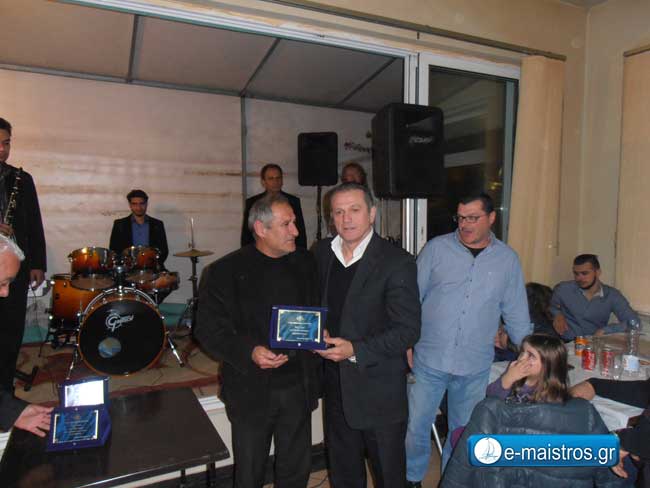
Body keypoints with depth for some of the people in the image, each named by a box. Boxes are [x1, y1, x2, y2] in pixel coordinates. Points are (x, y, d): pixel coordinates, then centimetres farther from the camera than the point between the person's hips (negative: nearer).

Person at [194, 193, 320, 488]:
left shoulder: (305, 264, 3)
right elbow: (208, 330, -10)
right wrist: (249, 352, -23)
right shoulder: (225, 272, -10)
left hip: (298, 388, 4)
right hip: (251, 392, -3)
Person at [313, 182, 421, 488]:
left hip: (379, 391, -5)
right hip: (336, 386, 5)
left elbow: (408, 330, -18)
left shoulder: (397, 262, -17)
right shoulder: (322, 252, 1)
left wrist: (355, 350, -25)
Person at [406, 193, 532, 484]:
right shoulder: (437, 248, -3)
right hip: (429, 360, -1)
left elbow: (516, 314, 10)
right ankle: (412, 478, 34)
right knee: (415, 427, 9)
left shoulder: (507, 259, 3)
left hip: (475, 367, 2)